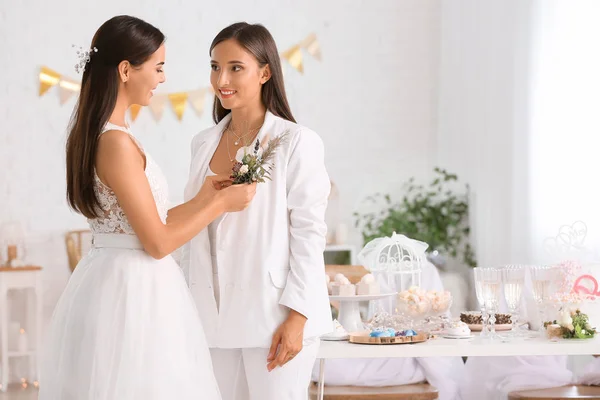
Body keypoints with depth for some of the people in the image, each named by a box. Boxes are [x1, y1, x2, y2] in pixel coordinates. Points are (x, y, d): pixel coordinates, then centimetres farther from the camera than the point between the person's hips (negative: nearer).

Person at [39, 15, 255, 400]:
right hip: (133, 291, -9)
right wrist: (222, 203, -6)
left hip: (113, 282, 9)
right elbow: (158, 242, -17)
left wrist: (202, 200, 13)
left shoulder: (94, 135, 10)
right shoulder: (116, 142, -19)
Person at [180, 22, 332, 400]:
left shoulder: (296, 142, -7)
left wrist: (297, 318, -14)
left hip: (274, 315, -5)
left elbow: (309, 232, -10)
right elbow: (193, 232, 14)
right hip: (216, 316, 5)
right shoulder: (204, 144, 10)